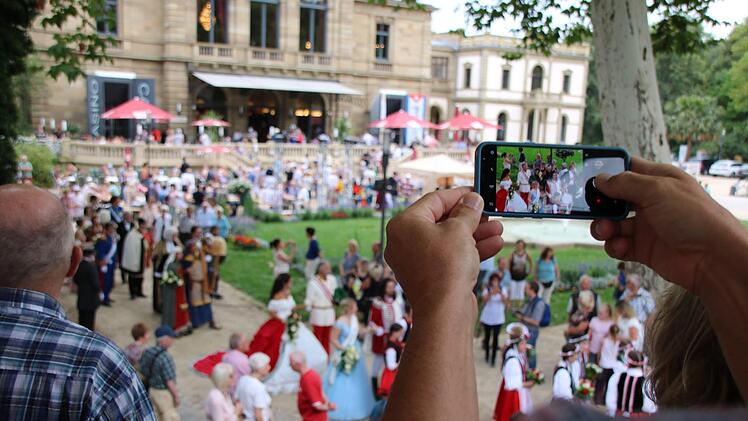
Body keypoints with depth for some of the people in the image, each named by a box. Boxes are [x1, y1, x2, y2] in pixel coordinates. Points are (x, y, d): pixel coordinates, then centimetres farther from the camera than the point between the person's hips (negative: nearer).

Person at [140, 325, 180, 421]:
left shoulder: (147, 352, -5)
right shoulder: (165, 357, -30)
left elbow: (143, 372, 6)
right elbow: (170, 382, -25)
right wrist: (176, 396, -12)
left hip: (153, 390, 8)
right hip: (165, 393, -8)